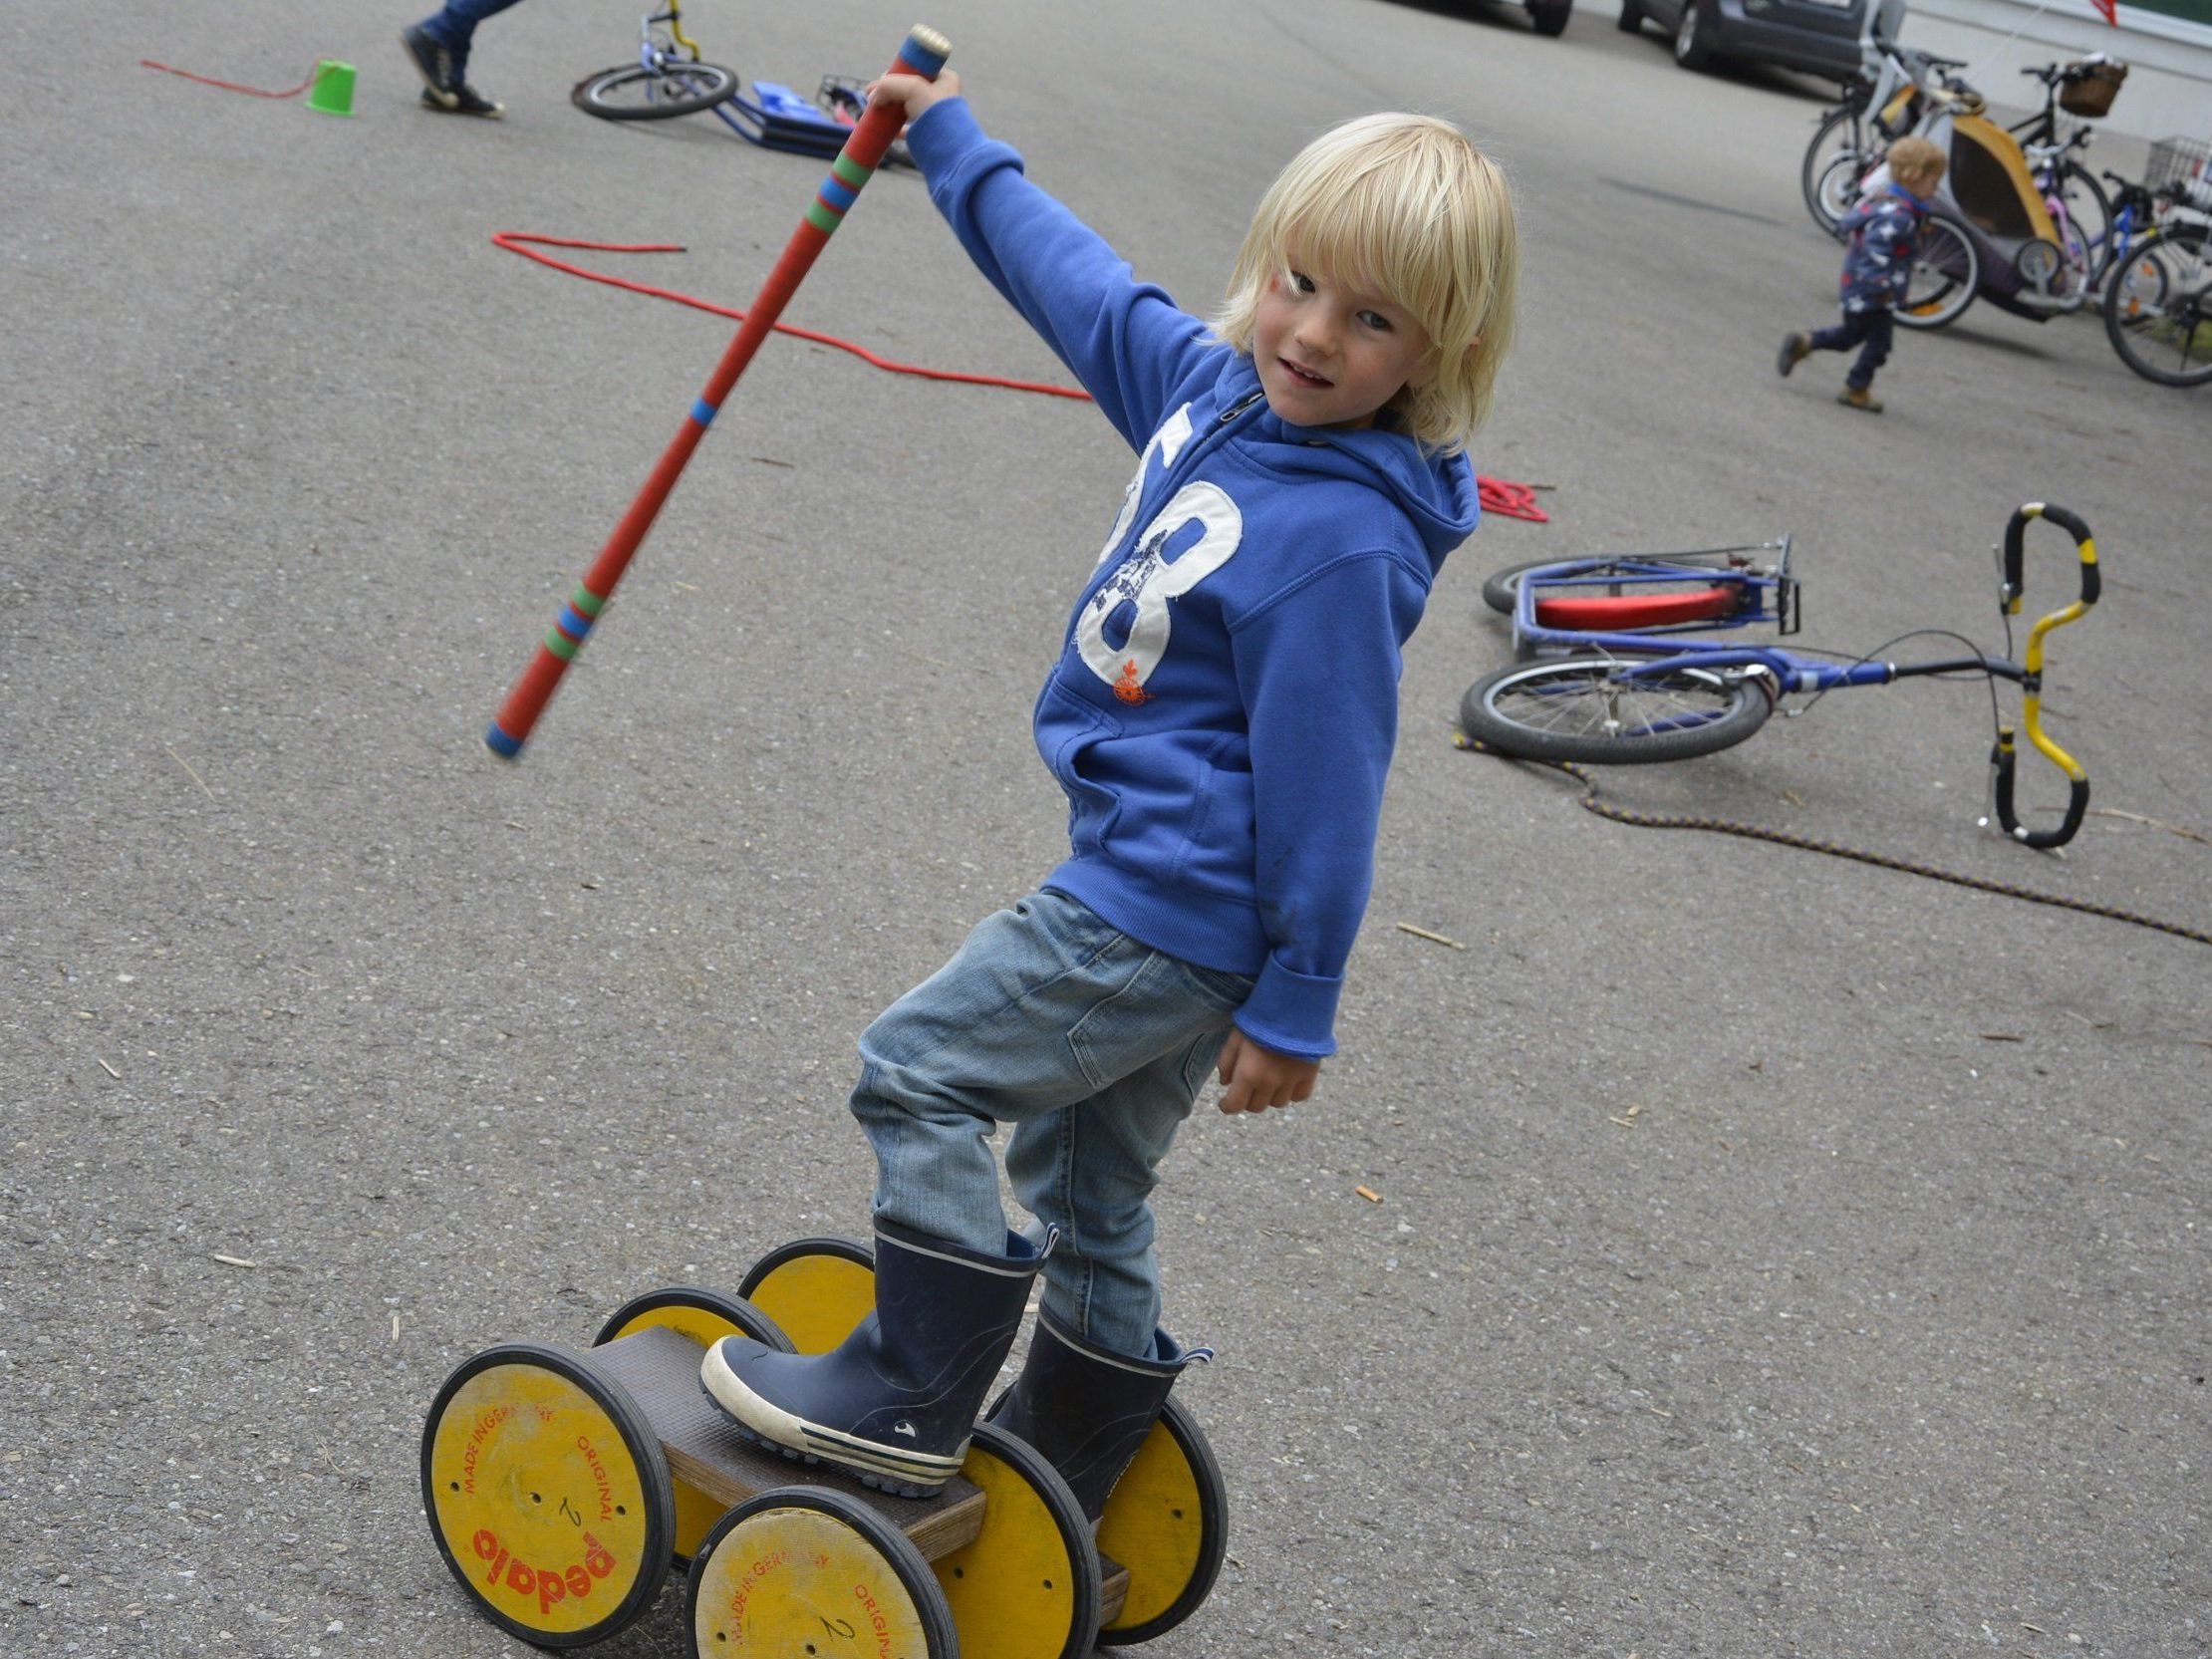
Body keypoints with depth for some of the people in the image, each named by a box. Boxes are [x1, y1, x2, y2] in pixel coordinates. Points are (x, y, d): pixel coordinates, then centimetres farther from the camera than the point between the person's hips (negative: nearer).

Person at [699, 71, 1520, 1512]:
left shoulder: (1344, 543, -25)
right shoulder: (1217, 383, 1)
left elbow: (1324, 783, -21)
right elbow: (1080, 284, 18)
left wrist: (1299, 1006, -15)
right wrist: (953, 142, 28)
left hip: (1170, 916, -10)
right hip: (1164, 899, 10)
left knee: (920, 1072, -1)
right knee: (1088, 1184, 20)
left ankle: (911, 1404, 9)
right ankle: (1061, 1485, 35)